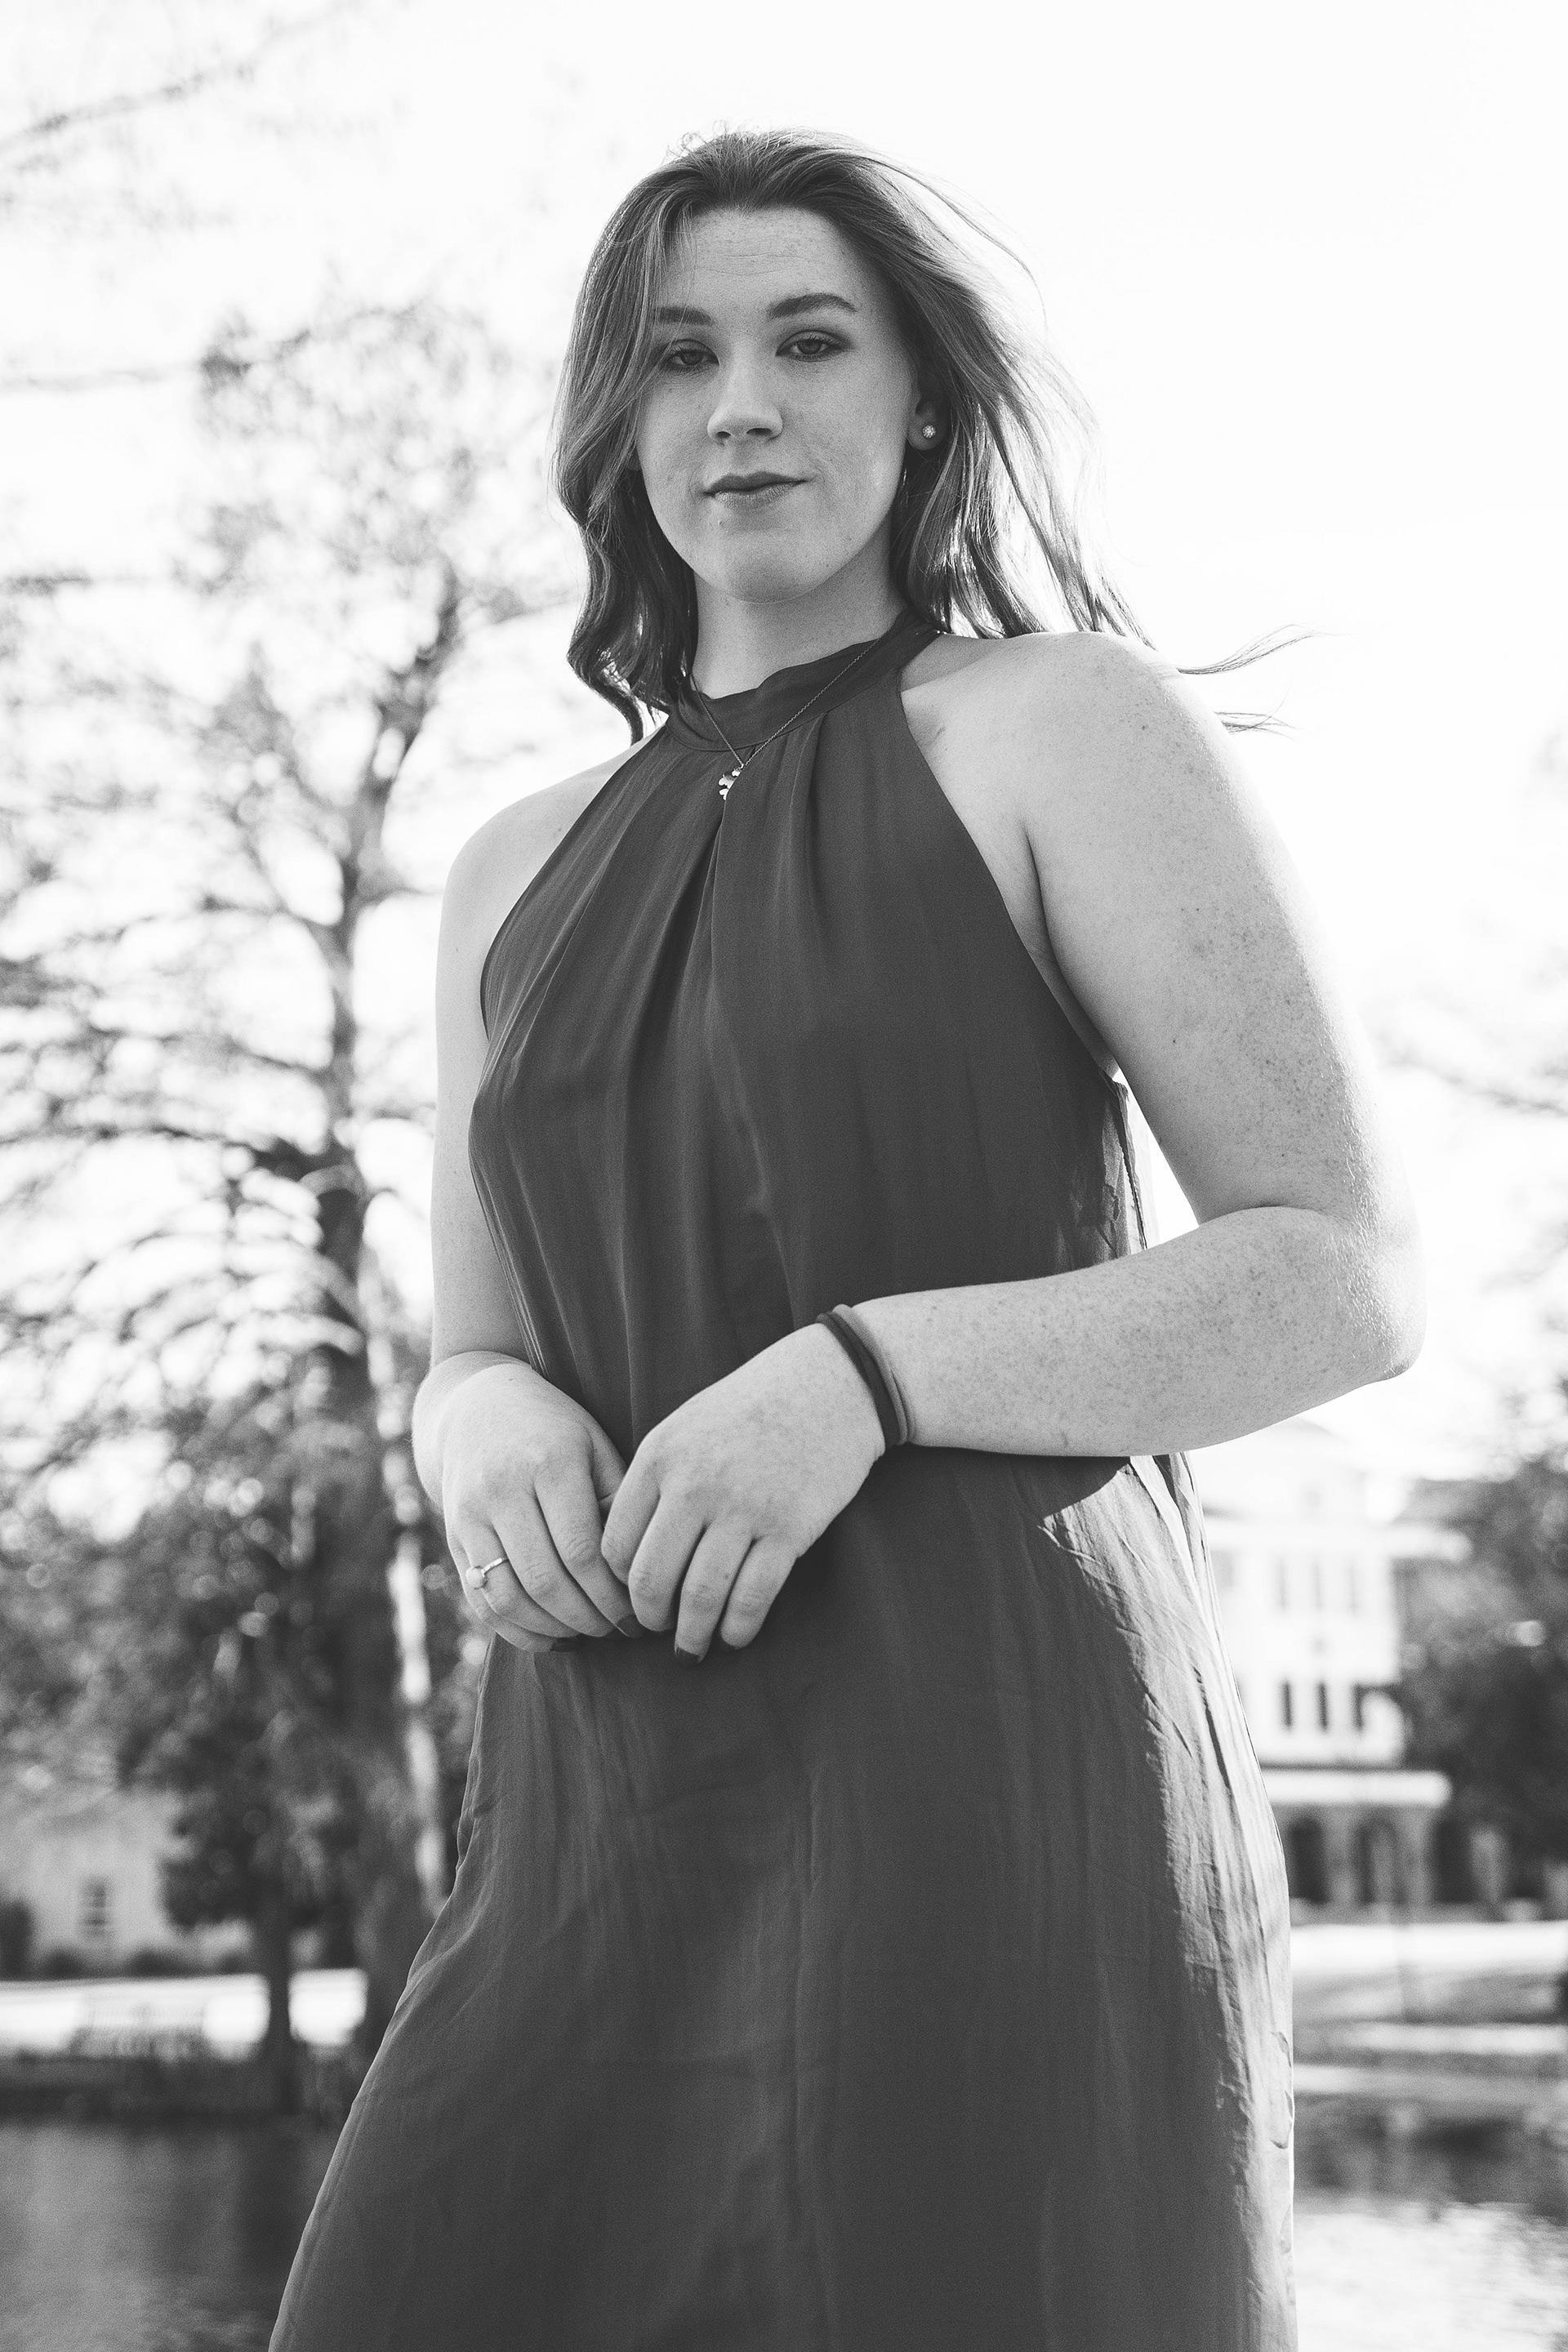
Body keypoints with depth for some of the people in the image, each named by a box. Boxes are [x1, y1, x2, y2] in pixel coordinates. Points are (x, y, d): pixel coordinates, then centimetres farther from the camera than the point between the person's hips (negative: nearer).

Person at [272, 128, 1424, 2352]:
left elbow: (1357, 1279, -5)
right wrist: (497, 1437, -4)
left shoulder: (1068, 721, 1)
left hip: (991, 1809, -5)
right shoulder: (520, 875, 19)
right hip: (613, 1854, 6)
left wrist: (857, 1379, -17)